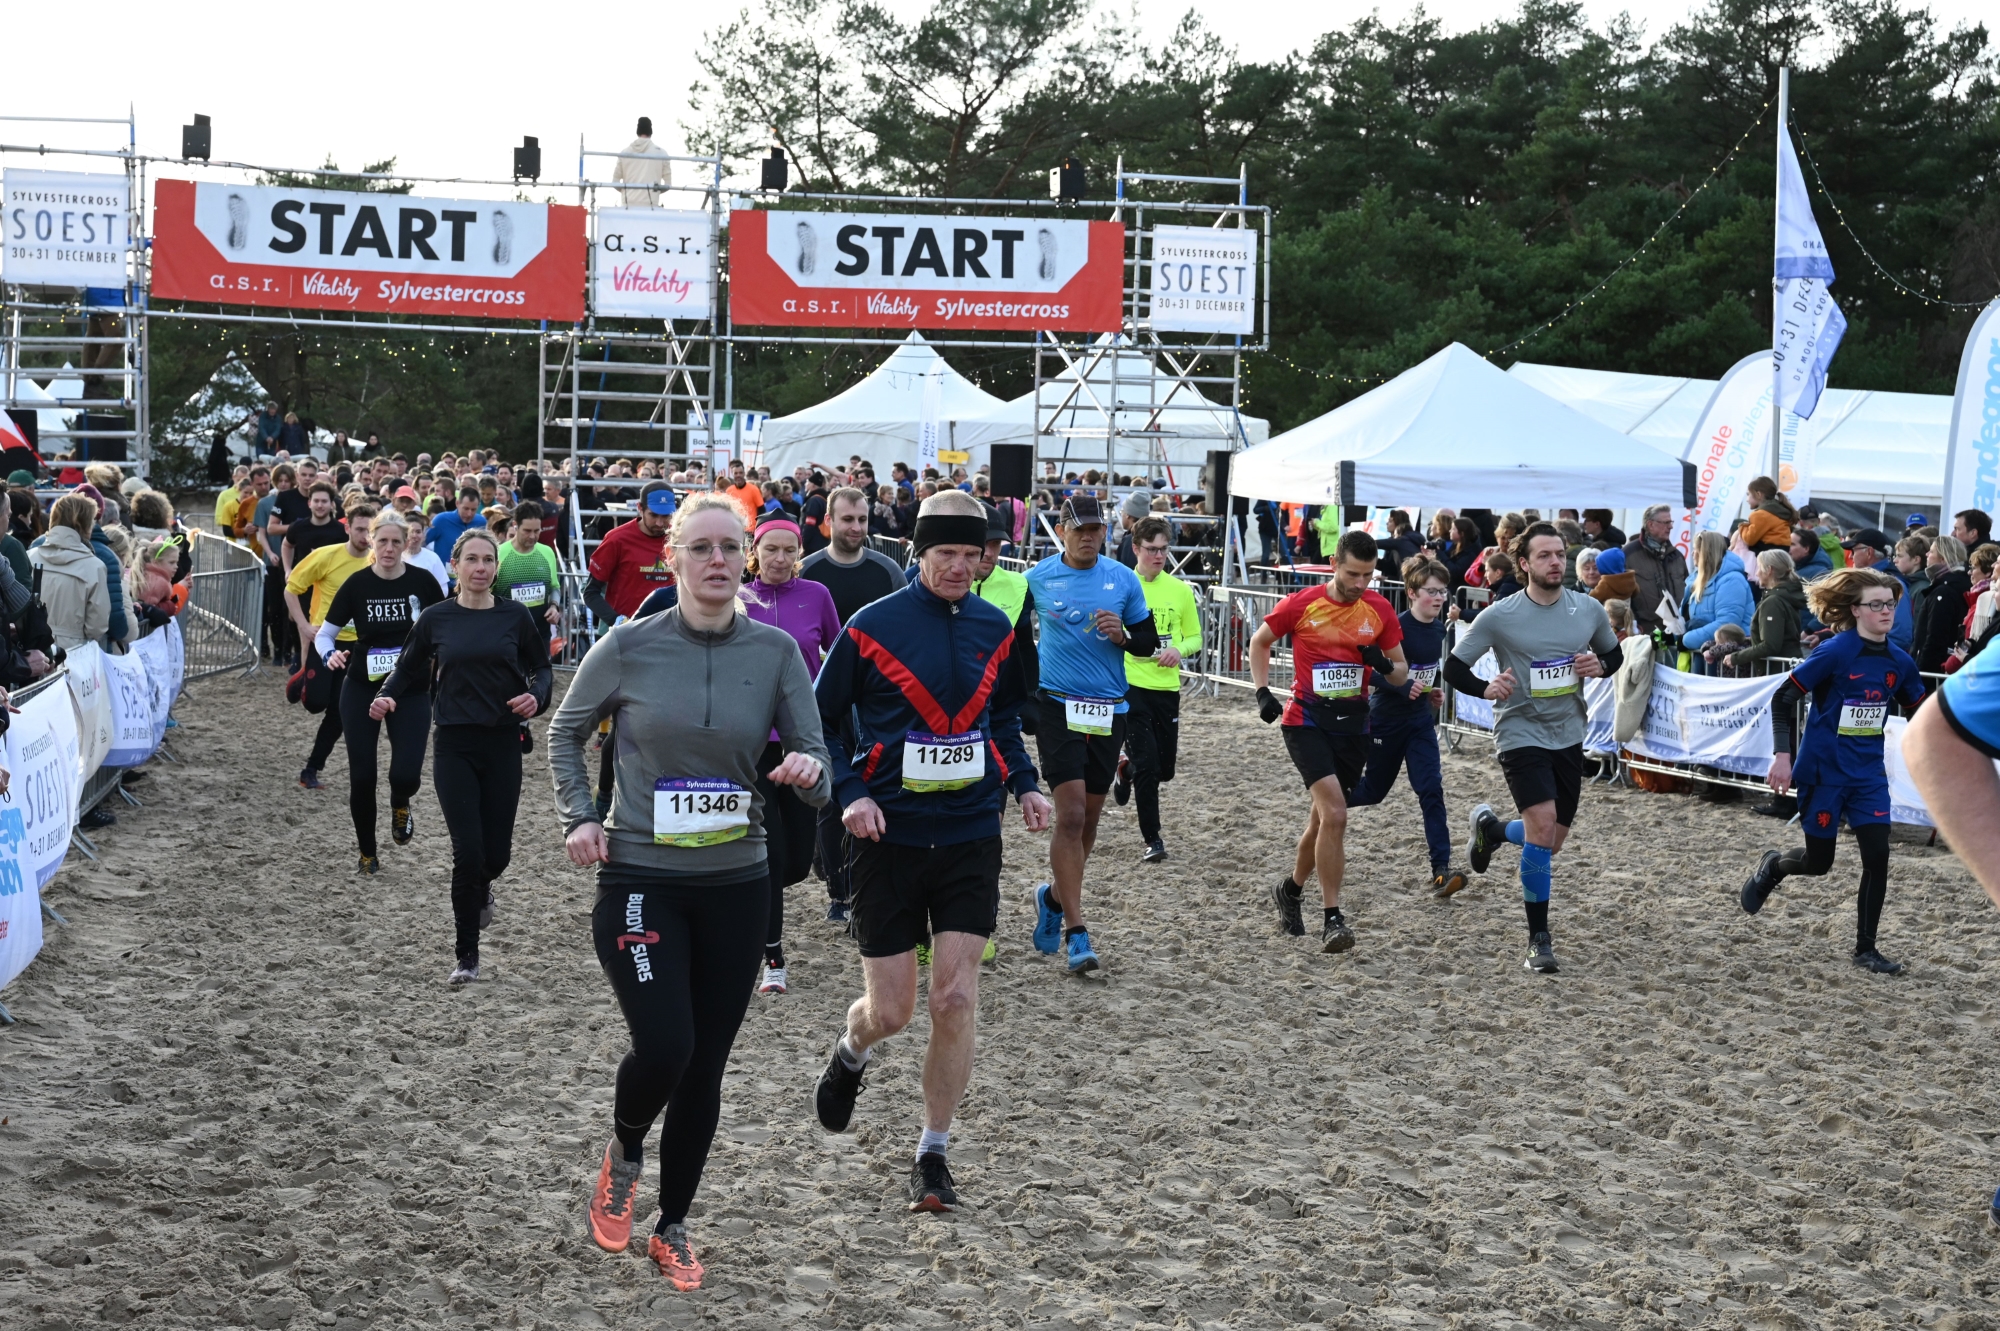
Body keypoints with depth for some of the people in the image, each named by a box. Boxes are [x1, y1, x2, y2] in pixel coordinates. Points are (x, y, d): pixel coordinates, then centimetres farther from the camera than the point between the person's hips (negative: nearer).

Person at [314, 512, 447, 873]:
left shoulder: (422, 582, -7)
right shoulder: (357, 584, -7)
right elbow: (324, 635, -2)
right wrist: (330, 655, -22)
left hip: (411, 689, -1)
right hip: (362, 690, 1)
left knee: (405, 774, -16)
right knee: (361, 776, 0)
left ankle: (400, 804, 22)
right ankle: (367, 852, 23)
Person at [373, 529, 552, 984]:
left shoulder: (516, 617, 2)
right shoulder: (436, 619, 1)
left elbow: (541, 668, 9)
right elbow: (408, 670, 10)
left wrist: (536, 696, -12)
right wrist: (386, 697, -9)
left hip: (503, 745, 1)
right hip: (454, 746, -1)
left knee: (496, 853, 3)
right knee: (468, 852, -9)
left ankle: (479, 891, 42)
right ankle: (466, 955, 6)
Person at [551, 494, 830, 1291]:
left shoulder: (776, 651, -3)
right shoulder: (630, 647, -7)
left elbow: (814, 768, -3)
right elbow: (567, 732, 9)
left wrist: (809, 770, -26)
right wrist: (581, 816, -3)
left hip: (736, 885, 2)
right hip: (640, 880, -2)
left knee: (705, 1068, 8)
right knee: (663, 1047, -17)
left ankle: (673, 1228, 27)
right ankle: (624, 1154, 17)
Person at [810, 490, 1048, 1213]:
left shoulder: (994, 628, 5)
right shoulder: (873, 627, -7)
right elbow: (822, 720, 1)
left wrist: (1025, 785, 6)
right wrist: (849, 794, -14)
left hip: (971, 837, 3)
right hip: (891, 836, -2)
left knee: (956, 999, -4)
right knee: (889, 1010, 2)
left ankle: (934, 1155, 10)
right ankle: (850, 1054, 40)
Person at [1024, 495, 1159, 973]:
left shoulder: (1123, 579, 4)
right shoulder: (1037, 579, 0)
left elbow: (1149, 642, 10)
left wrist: (1123, 634, -11)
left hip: (1109, 711, 3)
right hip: (1058, 705, -3)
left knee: (1089, 819, 10)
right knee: (1071, 816, -13)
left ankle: (1053, 896, 36)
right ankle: (1075, 932, -12)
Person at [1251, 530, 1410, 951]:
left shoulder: (1380, 611, 1)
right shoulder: (1302, 604, -7)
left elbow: (1401, 675, 8)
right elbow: (1259, 642, 8)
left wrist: (1384, 665, -14)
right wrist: (1263, 692, -2)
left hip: (1353, 723, 4)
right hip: (1307, 720, -4)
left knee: (1324, 817, 14)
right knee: (1335, 814, -20)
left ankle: (1291, 890, 39)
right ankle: (1332, 918, -15)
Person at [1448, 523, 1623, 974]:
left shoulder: (1589, 610, 1)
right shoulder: (1499, 617, -10)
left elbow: (1615, 652, 17)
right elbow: (1453, 667, -5)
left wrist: (1599, 666, -6)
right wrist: (1486, 689, -24)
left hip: (1568, 736, 5)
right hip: (1521, 734, -5)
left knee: (1551, 841, 11)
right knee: (1542, 826, -21)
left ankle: (1490, 827, 45)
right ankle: (1539, 939, -10)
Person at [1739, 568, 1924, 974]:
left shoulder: (1899, 662, 0)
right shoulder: (1835, 652, -16)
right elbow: (1783, 698, -13)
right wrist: (1782, 754, -21)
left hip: (1868, 773, 4)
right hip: (1824, 770, -4)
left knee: (1877, 856, -6)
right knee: (1818, 862, 5)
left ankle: (1866, 949, 7)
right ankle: (1773, 866, 41)